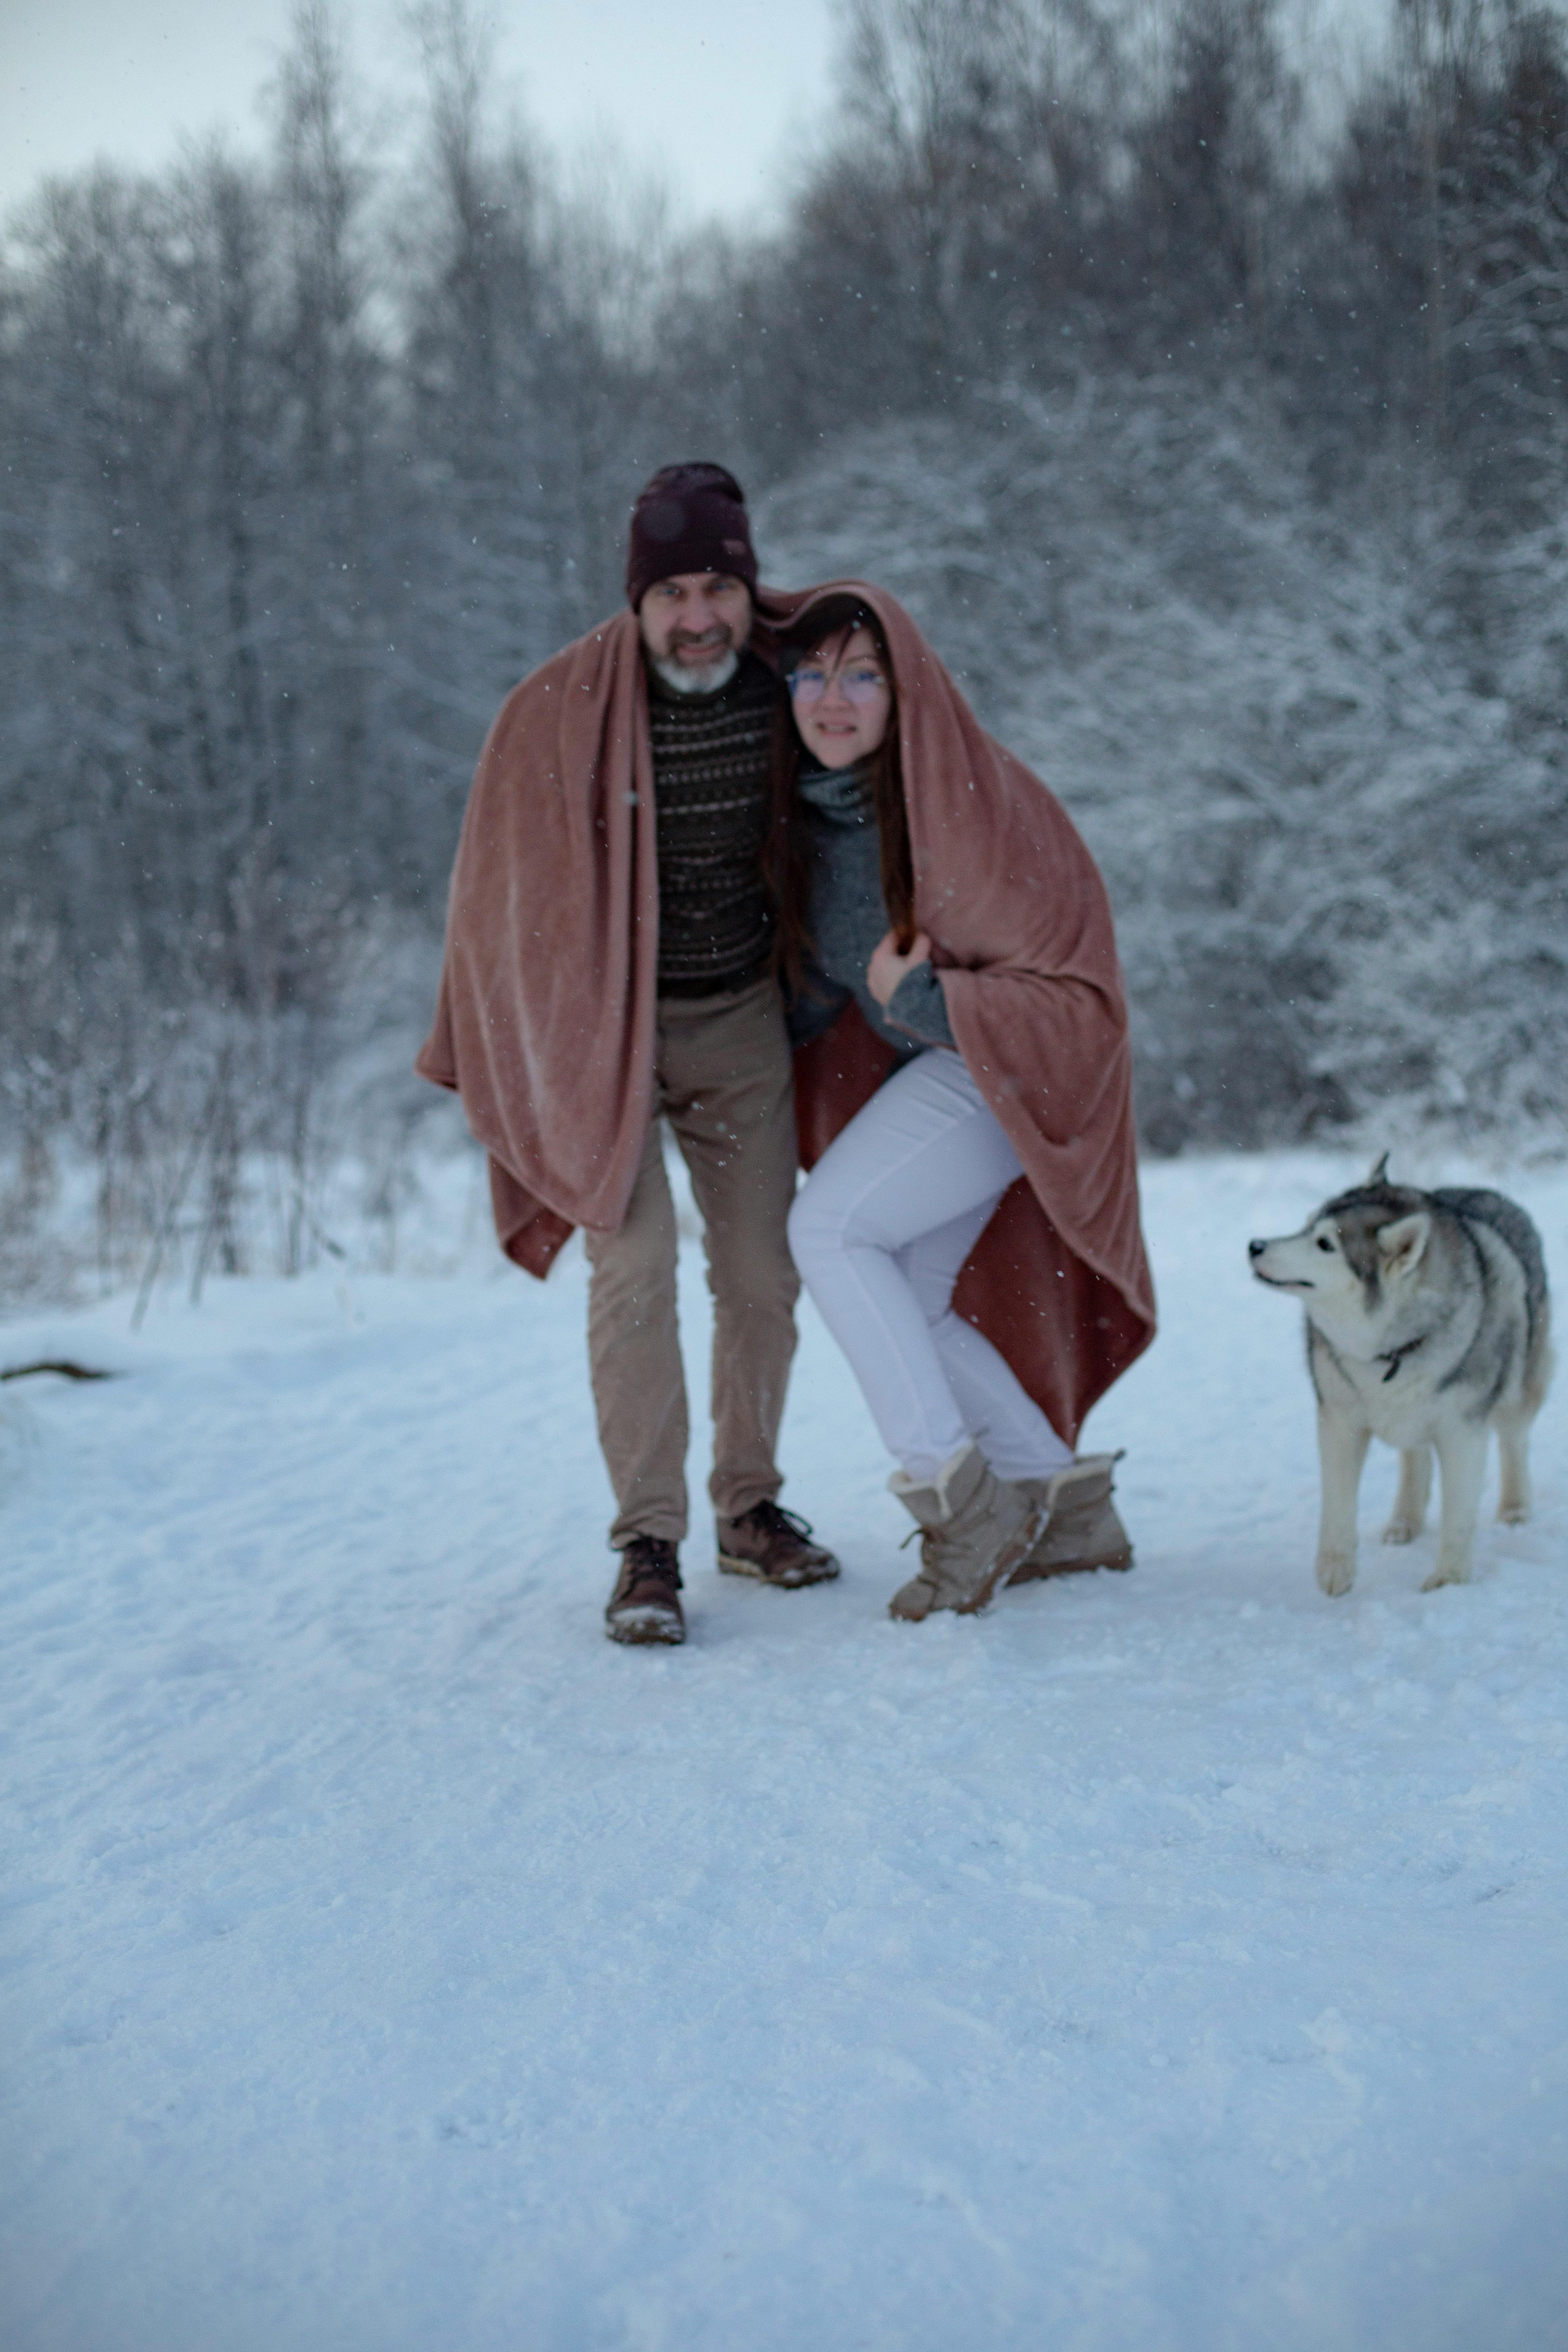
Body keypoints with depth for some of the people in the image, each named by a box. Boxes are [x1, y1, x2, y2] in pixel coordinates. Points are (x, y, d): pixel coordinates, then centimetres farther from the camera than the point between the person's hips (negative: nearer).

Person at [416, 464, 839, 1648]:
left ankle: (752, 1505, 23)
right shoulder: (558, 709, -16)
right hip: (607, 1026, -3)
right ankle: (649, 1546, -6)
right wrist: (513, 1068, -1)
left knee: (762, 1275, 5)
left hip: (743, 1020, 4)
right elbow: (502, 895, -6)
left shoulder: (782, 689, -5)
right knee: (634, 1271, -13)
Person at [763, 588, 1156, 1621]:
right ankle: (1067, 1501, 15)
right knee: (900, 1304, 4)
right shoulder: (811, 808, 0)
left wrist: (924, 1002, -29)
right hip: (934, 1068, 8)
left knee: (827, 1227, -18)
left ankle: (954, 1487, -13)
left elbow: (1072, 993, -21)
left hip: (1014, 1063, -8)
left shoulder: (972, 800, -22)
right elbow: (819, 982, 17)